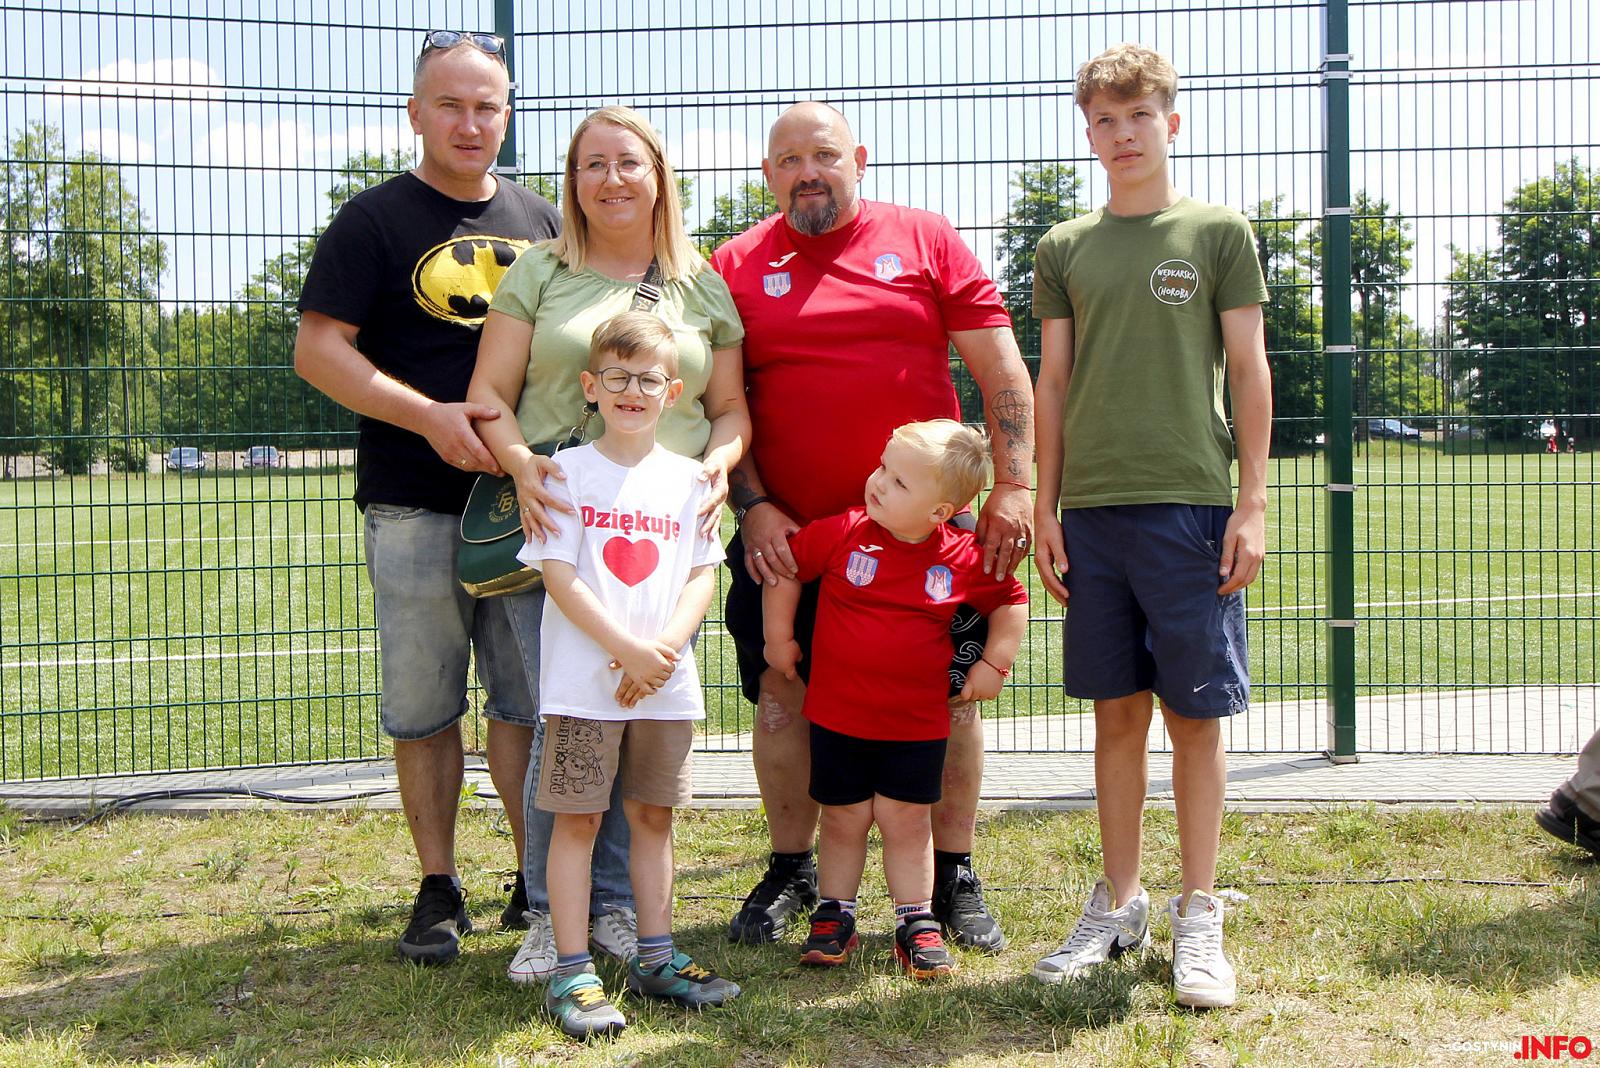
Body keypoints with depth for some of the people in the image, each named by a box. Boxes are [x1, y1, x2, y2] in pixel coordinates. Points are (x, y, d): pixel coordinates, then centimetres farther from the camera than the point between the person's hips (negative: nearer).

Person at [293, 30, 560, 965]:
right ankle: (439, 889, 14)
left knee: (531, 697, 6)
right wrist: (428, 415, -18)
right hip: (416, 508, -3)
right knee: (424, 705, 3)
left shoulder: (543, 223, 14)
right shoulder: (377, 220, 1)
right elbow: (318, 348, -6)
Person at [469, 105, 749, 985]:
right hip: (555, 528, -1)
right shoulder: (539, 272, 10)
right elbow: (488, 395, 6)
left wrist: (716, 466, -4)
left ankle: (616, 904, 16)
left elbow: (731, 409, 17)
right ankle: (549, 913, 8)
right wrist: (521, 466, -13)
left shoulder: (702, 286, 15)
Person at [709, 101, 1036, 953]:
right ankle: (790, 871, 22)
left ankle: (954, 876, 18)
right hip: (789, 532, 1)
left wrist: (1013, 485, -7)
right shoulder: (735, 267, 5)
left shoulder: (925, 241, 4)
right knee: (782, 696, 4)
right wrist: (752, 508, -6)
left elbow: (1000, 369, 1)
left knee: (951, 694, 3)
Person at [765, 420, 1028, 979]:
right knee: (843, 820, 10)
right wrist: (778, 638, 6)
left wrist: (995, 662, 3)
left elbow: (1011, 601, 10)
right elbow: (786, 567, 4)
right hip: (836, 716, 0)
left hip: (917, 722, 0)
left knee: (907, 822, 6)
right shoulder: (841, 533, -10)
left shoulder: (965, 559, -7)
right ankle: (834, 916, 25)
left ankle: (916, 924, 19)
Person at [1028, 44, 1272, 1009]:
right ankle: (1119, 904, 19)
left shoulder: (1219, 233, 4)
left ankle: (1198, 917, 11)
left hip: (1191, 504, -2)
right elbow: (1052, 385, 13)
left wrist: (1253, 503, -4)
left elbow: (1248, 371, 2)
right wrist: (1044, 509, 7)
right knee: (1117, 711, 8)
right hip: (1092, 508, 3)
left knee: (1195, 714, 0)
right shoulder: (1065, 249, 12)